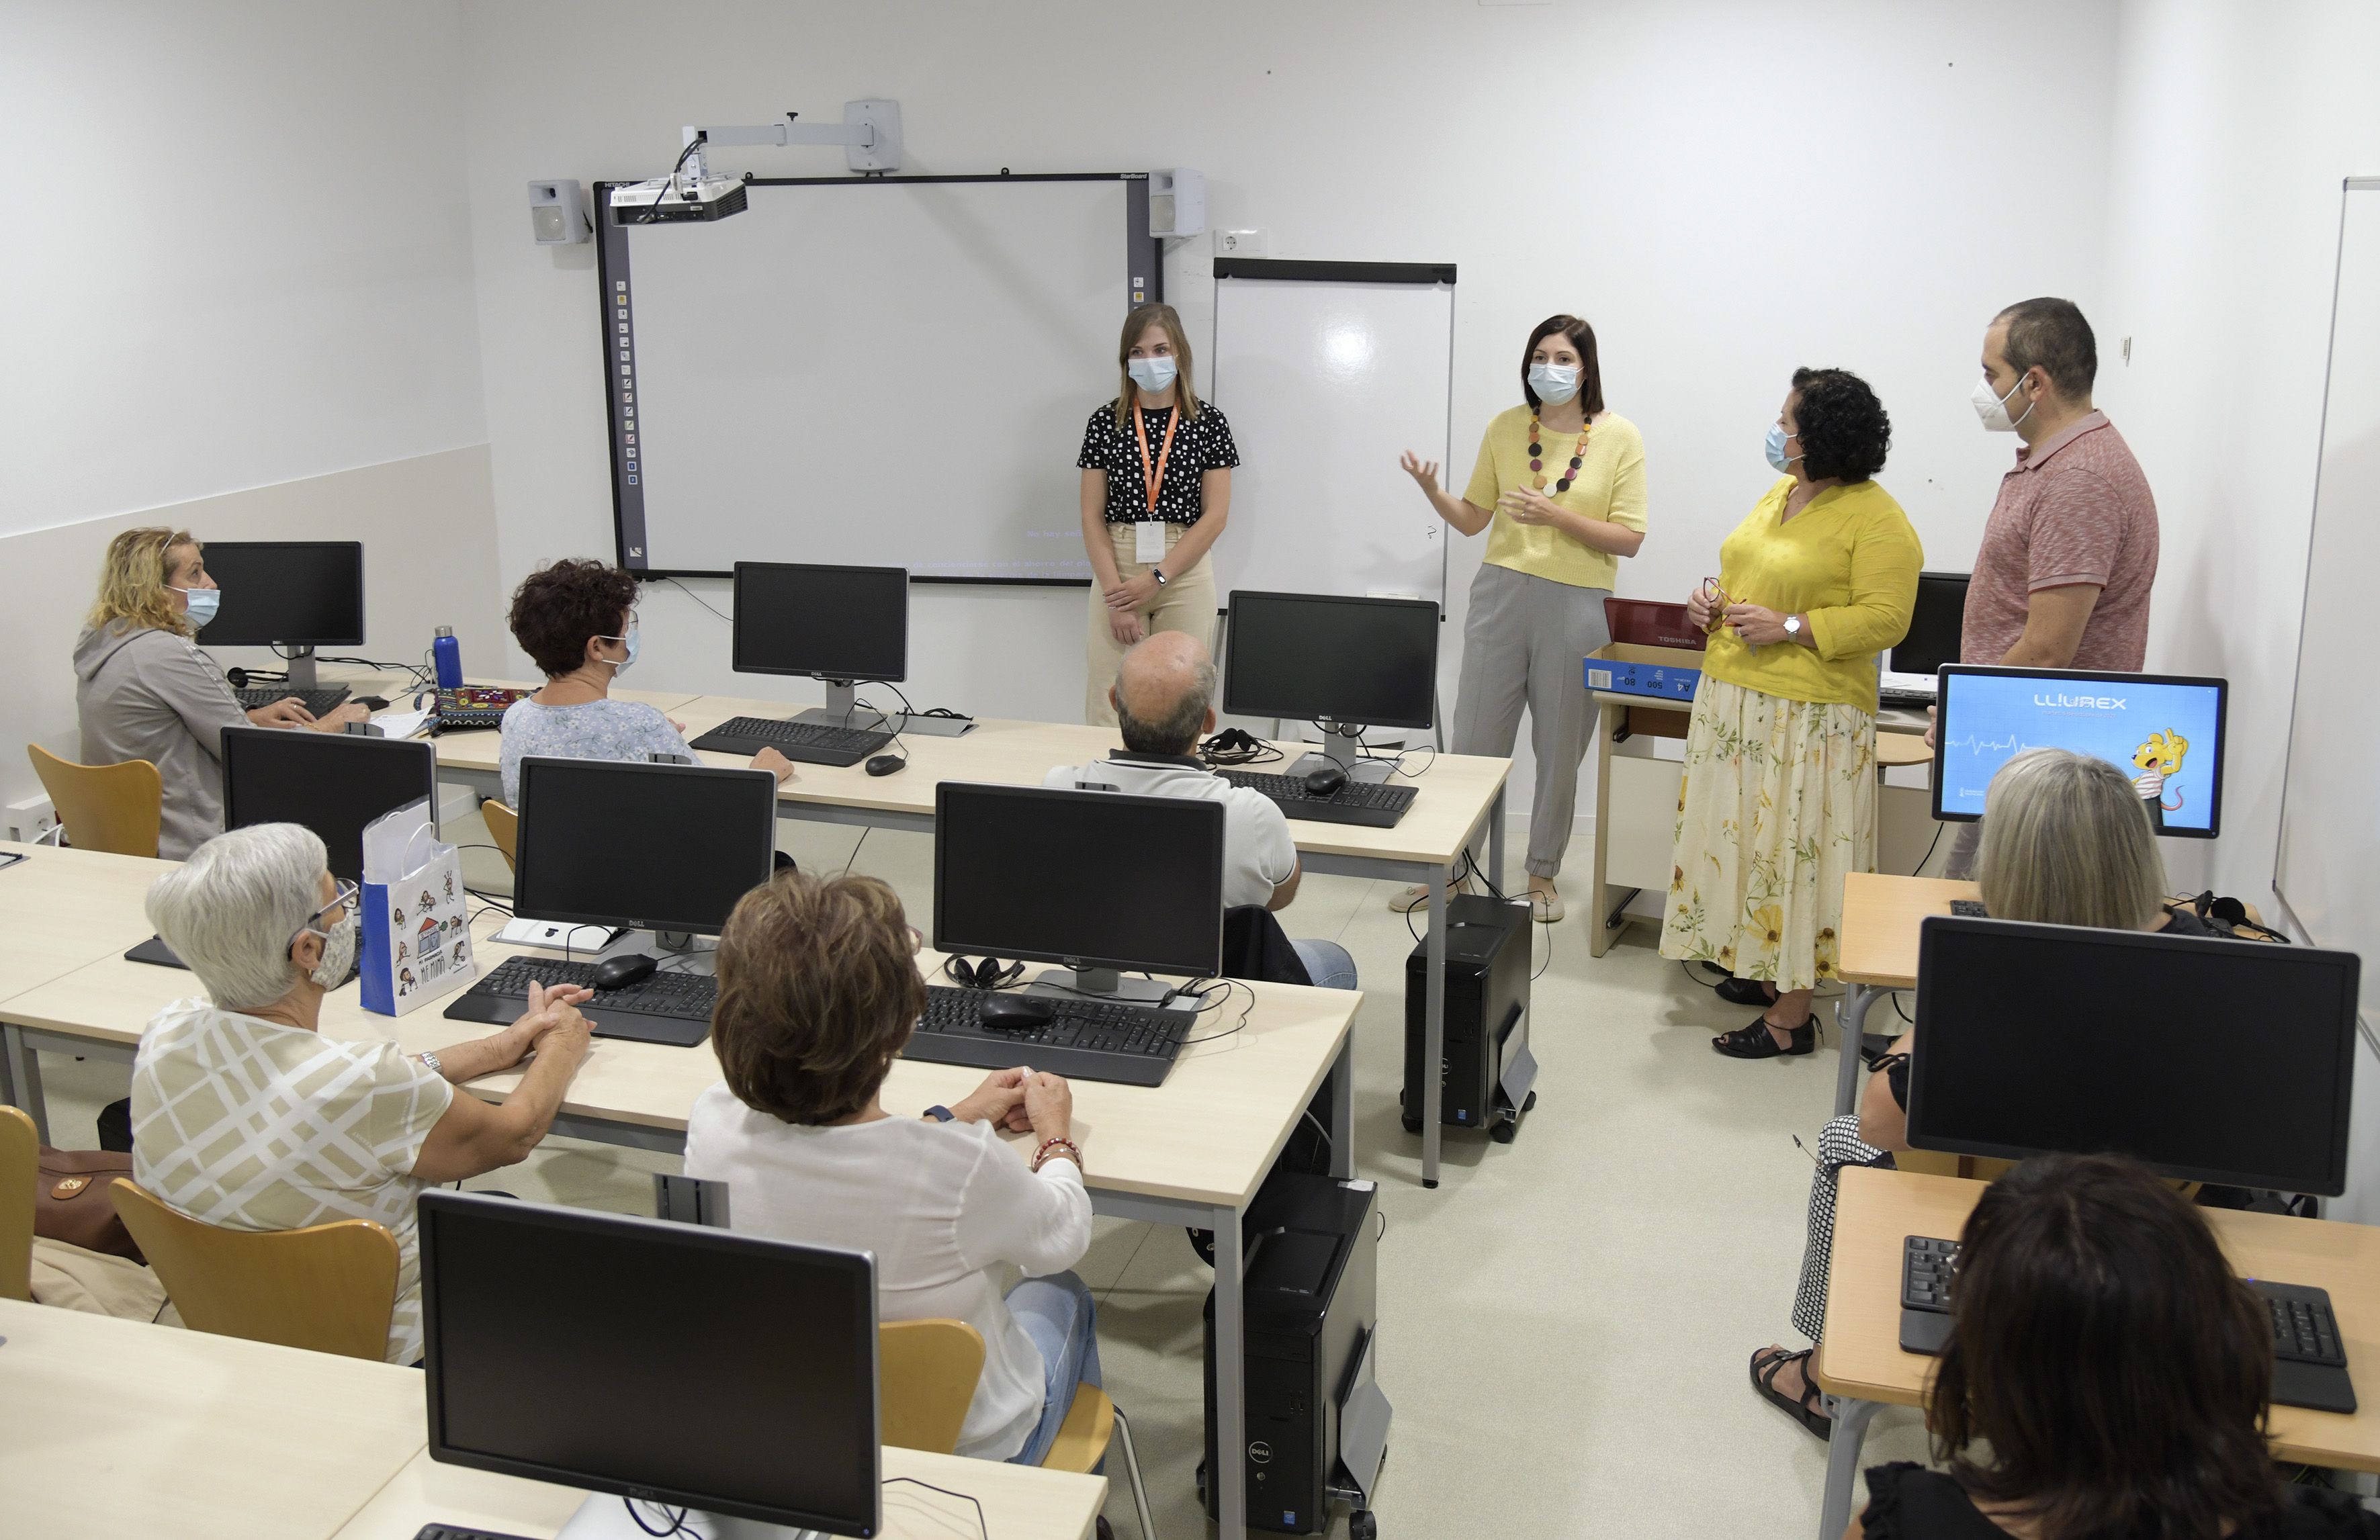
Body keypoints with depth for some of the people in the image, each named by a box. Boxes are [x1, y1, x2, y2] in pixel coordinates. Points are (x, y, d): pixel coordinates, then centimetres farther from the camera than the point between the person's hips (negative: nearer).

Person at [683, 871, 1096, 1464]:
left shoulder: (713, 1129, -24)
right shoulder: (961, 1168, -38)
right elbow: (1064, 1238, -13)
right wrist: (1056, 1134, 8)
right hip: (967, 1447, -4)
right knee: (1060, 1294, 29)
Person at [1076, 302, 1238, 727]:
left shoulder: (1208, 423, 2)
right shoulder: (1105, 423, 5)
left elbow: (1215, 515, -2)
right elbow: (1092, 516, 2)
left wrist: (1156, 578, -9)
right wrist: (1115, 596, -9)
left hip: (1184, 574, -1)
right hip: (1116, 569, 1)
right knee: (1108, 702, -3)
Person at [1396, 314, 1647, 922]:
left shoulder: (1619, 437, -2)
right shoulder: (1506, 427, 6)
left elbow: (1629, 538, -5)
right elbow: (1473, 519, 10)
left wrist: (1554, 514, -16)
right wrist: (1432, 491, -9)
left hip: (1577, 604, -2)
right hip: (1502, 593, 2)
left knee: (1560, 750, 7)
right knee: (1474, 738, 5)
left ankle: (1543, 873, 23)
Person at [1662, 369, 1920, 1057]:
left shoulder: (1877, 519, -14)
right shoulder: (1779, 493, 12)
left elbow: (1885, 619, -18)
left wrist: (1790, 629, -23)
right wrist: (1713, 599, 5)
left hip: (1809, 716, -9)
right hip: (1734, 700, 9)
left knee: (1793, 850, -3)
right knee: (1740, 838, 14)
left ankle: (1791, 1016, 5)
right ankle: (1760, 968, 28)